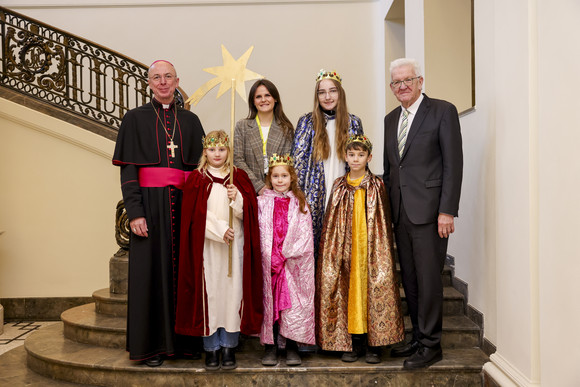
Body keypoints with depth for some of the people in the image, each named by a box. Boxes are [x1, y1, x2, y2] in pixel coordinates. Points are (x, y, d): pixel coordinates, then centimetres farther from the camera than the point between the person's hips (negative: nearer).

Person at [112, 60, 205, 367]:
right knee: (152, 270, 1)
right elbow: (128, 170, -2)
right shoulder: (136, 119, 6)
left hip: (184, 203, 2)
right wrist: (134, 212, -12)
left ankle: (185, 338, 18)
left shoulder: (190, 121, 13)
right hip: (151, 205, -2)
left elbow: (200, 166, 11)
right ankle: (152, 344, 13)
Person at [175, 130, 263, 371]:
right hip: (207, 245, -1)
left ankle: (229, 346, 13)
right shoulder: (197, 179, 5)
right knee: (208, 292, 1)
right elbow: (195, 215, -4)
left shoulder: (239, 178, 9)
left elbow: (248, 213, 4)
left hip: (235, 245, 1)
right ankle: (211, 347, 14)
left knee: (232, 292, 2)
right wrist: (219, 230, -12)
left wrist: (237, 199, -14)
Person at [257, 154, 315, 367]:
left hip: (294, 263, 0)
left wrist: (285, 255, -8)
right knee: (269, 302, 3)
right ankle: (270, 347, 14)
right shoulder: (262, 202, 7)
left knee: (294, 303, 0)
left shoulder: (300, 203, 7)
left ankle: (291, 347, 12)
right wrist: (272, 257, -9)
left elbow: (305, 235, 1)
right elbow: (260, 233, 1)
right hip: (268, 262, 0)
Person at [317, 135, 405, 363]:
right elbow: (330, 223, 11)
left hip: (370, 248, -2)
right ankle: (354, 343, 12)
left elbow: (384, 223, 3)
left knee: (374, 288, -4)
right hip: (345, 249, 2)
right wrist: (331, 250, 5)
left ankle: (374, 344, 8)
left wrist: (383, 249, -4)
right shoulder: (339, 186, 9)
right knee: (348, 290, 1)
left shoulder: (377, 186, 3)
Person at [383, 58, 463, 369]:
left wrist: (447, 211, -15)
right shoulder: (390, 119, 16)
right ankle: (418, 338, 25)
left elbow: (453, 163, -9)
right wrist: (385, 208, 11)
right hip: (400, 212, 6)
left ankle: (431, 345, 12)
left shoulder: (442, 111, -3)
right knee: (410, 280, 12)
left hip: (429, 211, -6)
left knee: (428, 279, -1)